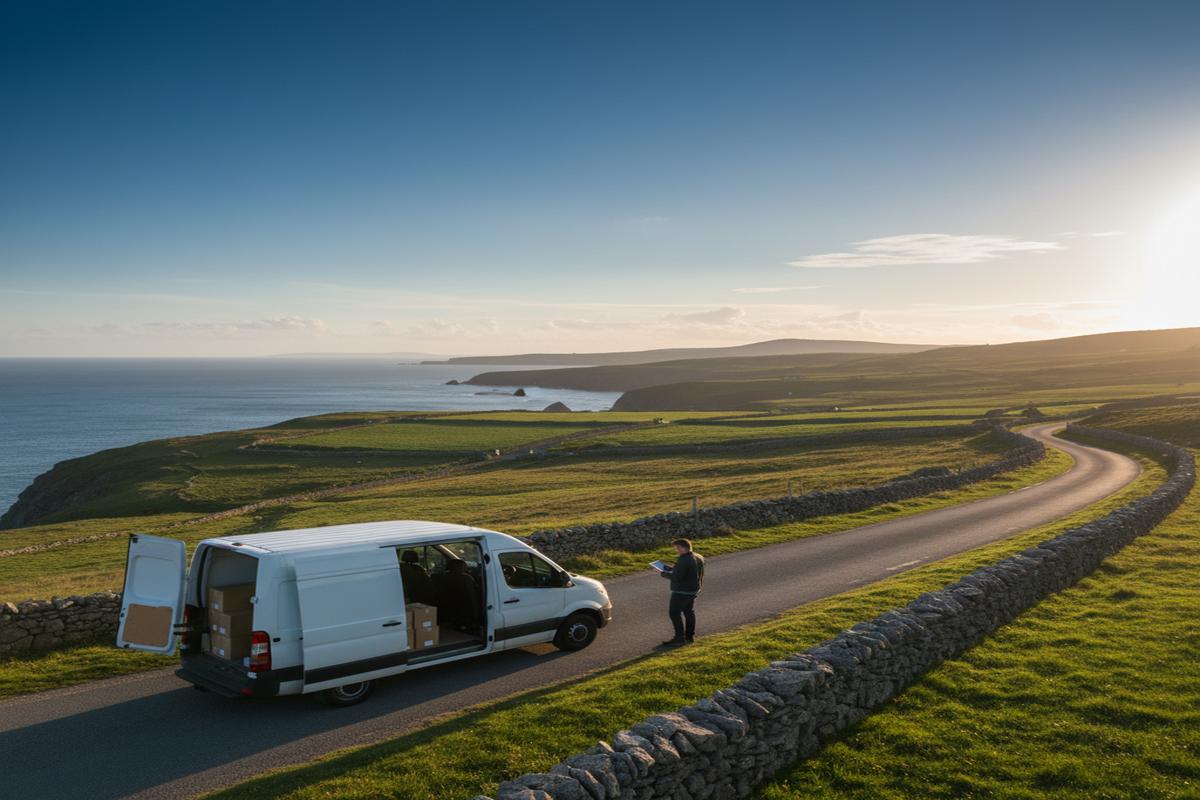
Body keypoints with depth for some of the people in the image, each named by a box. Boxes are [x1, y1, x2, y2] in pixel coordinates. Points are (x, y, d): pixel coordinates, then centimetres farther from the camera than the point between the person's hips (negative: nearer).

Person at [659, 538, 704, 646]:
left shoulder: (684, 560, -25)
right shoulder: (698, 558, 5)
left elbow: (677, 577, -27)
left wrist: (665, 574, -11)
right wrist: (670, 569, 10)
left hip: (682, 591, -10)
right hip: (694, 590, 10)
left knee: (674, 613, -1)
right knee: (689, 611, 19)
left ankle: (680, 638, 0)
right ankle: (690, 636, 27)